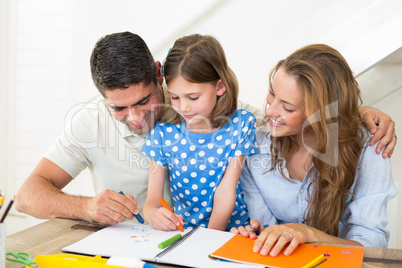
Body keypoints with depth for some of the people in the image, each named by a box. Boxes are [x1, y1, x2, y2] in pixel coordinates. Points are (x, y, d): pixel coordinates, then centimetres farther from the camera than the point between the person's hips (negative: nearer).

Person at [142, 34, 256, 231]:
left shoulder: (240, 125, -5)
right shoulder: (163, 132, -2)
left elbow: (226, 193, -8)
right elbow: (152, 201, -3)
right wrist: (154, 216, -25)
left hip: (230, 230, -3)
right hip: (181, 233, 3)